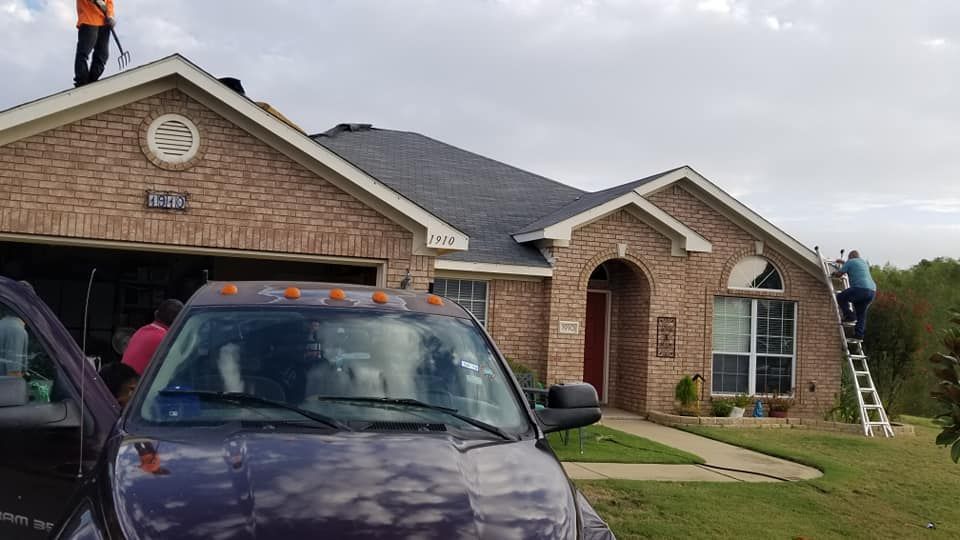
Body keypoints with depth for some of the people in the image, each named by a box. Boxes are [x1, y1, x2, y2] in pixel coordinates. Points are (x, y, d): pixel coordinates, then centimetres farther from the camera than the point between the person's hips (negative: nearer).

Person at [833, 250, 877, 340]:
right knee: (861, 312, 14)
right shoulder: (864, 262, 29)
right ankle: (859, 335, 7)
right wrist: (843, 262, 59)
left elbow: (839, 274, 7)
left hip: (860, 289, -8)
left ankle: (850, 317, -5)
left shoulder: (850, 262, 6)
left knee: (841, 297, 6)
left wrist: (834, 273, 29)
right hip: (872, 290, 8)